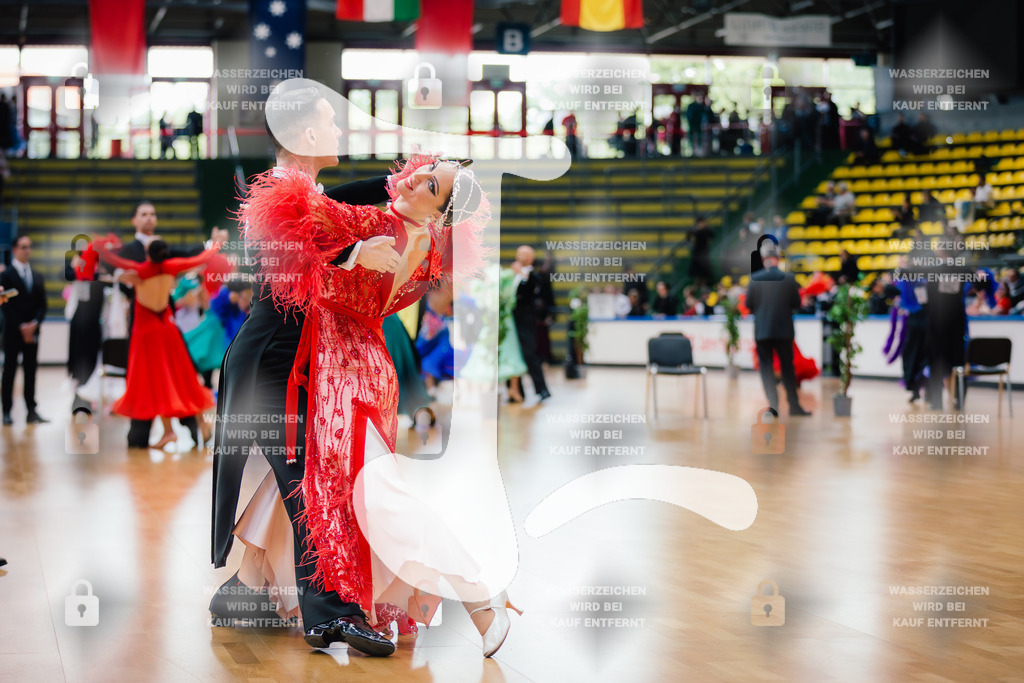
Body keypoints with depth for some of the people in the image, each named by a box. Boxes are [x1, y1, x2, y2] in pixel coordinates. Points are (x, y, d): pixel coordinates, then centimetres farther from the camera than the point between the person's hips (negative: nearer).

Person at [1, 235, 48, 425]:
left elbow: (42, 304, 11)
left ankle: (31, 412, 2)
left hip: (32, 331, 4)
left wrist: (34, 323, -6)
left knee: (31, 372, 2)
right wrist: (21, 327, -13)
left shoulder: (37, 276, 15)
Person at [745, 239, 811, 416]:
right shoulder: (789, 278, -7)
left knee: (766, 369, 5)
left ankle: (773, 405, -2)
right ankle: (794, 405, 12)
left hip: (762, 331, -1)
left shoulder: (754, 279, -6)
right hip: (784, 330, 1)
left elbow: (748, 304, 0)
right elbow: (796, 304, 0)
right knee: (787, 368, 10)